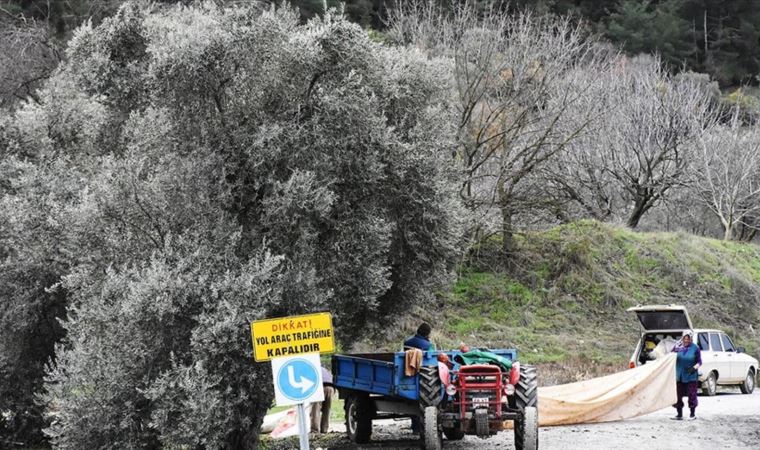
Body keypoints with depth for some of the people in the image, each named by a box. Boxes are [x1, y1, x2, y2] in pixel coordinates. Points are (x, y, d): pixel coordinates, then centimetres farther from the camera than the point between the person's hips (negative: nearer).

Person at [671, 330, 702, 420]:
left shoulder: (695, 348, -4)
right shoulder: (678, 347, 3)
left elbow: (699, 362, -2)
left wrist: (695, 367, -18)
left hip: (691, 376, -3)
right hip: (679, 376, 3)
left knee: (692, 395, 0)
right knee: (678, 395, 6)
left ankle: (692, 414, 14)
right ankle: (679, 414, 16)